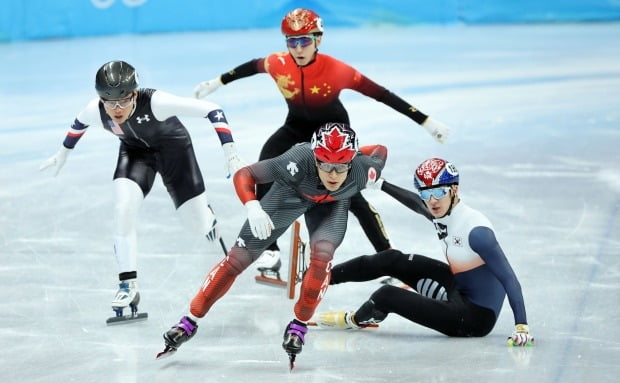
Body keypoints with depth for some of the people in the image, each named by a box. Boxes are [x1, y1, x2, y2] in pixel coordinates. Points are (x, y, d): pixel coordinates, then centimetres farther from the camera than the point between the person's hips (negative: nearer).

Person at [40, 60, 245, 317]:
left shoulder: (155, 102, -40)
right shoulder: (95, 111, -28)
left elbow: (212, 111, -38)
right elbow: (79, 124, -1)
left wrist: (230, 154, -41)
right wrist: (63, 153, 14)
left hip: (173, 146, -2)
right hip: (135, 150, 2)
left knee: (199, 223, 2)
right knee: (124, 209, -22)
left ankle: (208, 217, 42)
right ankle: (128, 285, -11)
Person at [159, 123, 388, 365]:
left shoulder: (363, 169, -36)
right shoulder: (297, 162, -43)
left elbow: (380, 150, -11)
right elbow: (244, 175, -33)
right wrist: (253, 207, -48)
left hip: (332, 203, 1)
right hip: (290, 194, -1)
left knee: (322, 254, -26)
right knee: (238, 258, -1)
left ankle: (299, 325, -2)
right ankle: (190, 322, 14)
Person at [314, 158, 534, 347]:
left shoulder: (475, 230, -27)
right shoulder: (441, 214, -2)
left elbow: (509, 279, -30)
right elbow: (416, 203, 22)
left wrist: (521, 327, -38)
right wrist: (380, 184, 30)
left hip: (475, 317, -9)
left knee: (386, 296, -9)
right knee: (392, 260, 7)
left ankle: (357, 320, 24)